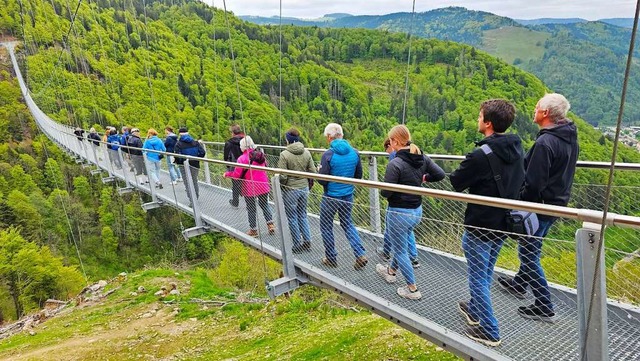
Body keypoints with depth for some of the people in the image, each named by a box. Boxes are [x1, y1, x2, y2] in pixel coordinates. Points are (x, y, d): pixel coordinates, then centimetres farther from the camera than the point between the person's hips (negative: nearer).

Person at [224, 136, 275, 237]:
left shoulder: (242, 158, -17)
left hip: (249, 188, -4)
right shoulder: (261, 155, 0)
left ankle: (253, 229, 19)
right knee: (264, 205, 20)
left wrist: (227, 173, 4)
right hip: (263, 186, 5)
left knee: (251, 208, 10)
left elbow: (236, 175, -14)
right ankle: (270, 223, 10)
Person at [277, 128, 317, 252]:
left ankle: (298, 245, 18)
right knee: (302, 215, 20)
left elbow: (282, 176, -18)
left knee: (292, 218, 9)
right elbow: (313, 171, 1)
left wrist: (281, 186, 1)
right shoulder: (306, 153, -1)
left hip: (290, 190, -5)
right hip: (304, 188, 5)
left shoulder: (284, 154, -16)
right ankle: (307, 242, 24)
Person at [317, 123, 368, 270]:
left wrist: (319, 171, 2)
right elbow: (358, 175, 6)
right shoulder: (354, 153, -3)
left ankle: (331, 258, 24)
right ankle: (360, 254, 9)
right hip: (348, 196, 5)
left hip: (331, 197, -5)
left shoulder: (328, 155, -19)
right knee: (347, 223, 22)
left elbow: (322, 180, -18)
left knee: (326, 227, 14)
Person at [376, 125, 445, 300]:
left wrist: (382, 188, 0)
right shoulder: (423, 158, -3)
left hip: (399, 213, -8)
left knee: (400, 251, 10)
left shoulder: (395, 164, -23)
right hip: (417, 210, 8)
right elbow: (440, 174, 4)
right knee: (401, 243, 28)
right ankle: (391, 271, 49)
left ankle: (413, 289, 21)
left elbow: (386, 193, -21)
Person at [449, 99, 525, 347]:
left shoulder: (481, 155, -26)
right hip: (503, 224, 8)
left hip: (479, 226, -8)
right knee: (485, 273, 25)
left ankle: (489, 331, 18)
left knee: (478, 278, 8)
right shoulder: (517, 150, 0)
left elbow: (455, 183, -14)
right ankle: (474, 311, 44)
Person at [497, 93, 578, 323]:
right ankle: (519, 285, 42)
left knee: (529, 254, 3)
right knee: (530, 250, 24)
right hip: (557, 204, 9)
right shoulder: (570, 138, 5)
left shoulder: (545, 142, -25)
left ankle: (545, 308, 11)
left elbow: (533, 183, -25)